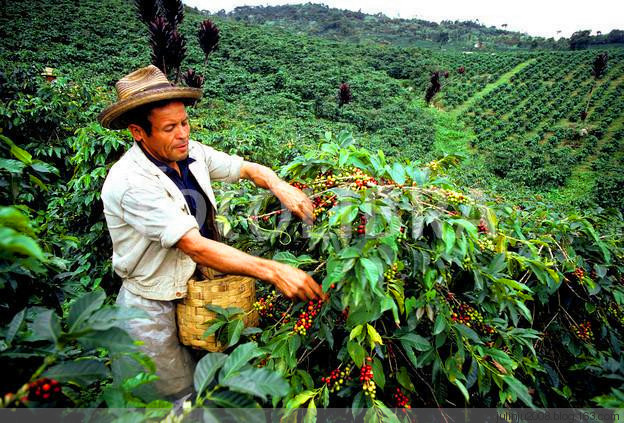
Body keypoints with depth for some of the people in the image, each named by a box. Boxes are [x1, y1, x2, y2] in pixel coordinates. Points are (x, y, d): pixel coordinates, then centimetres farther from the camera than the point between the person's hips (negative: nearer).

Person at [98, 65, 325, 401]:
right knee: (184, 394, 11)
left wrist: (280, 187, -20)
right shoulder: (130, 183, -29)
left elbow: (247, 168, 2)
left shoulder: (190, 152, -7)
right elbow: (196, 247, -35)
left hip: (193, 289, 7)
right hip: (153, 310, -6)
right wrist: (273, 271, -40)